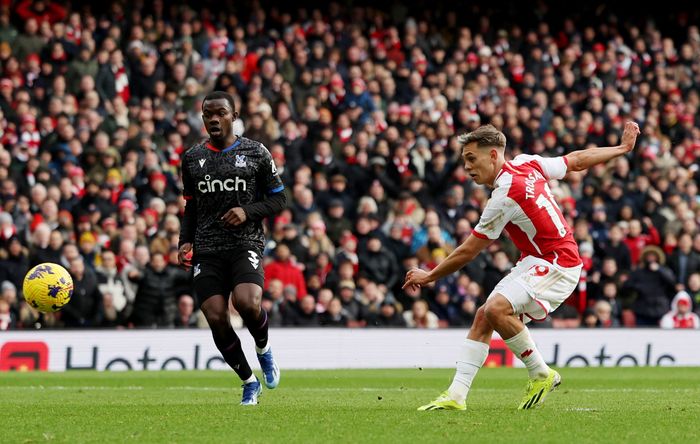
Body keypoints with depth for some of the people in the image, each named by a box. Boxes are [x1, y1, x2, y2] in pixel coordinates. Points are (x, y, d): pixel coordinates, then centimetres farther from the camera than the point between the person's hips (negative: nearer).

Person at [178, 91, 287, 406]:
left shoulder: (255, 153, 5)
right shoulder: (193, 158, 13)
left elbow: (278, 199, 7)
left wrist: (248, 211, -11)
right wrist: (186, 241, 6)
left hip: (246, 243, -3)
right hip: (207, 250, 3)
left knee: (247, 303, -28)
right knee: (216, 320, -9)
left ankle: (263, 349, 6)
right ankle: (249, 383, 11)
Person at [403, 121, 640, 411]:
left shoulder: (505, 197, -23)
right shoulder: (526, 163, 1)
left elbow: (468, 252, -15)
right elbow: (578, 160, 13)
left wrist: (429, 276, -3)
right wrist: (622, 148, 28)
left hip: (557, 265, -10)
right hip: (536, 262, 10)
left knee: (496, 309, -29)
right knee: (483, 316, 1)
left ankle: (541, 374, -9)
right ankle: (456, 395, -2)